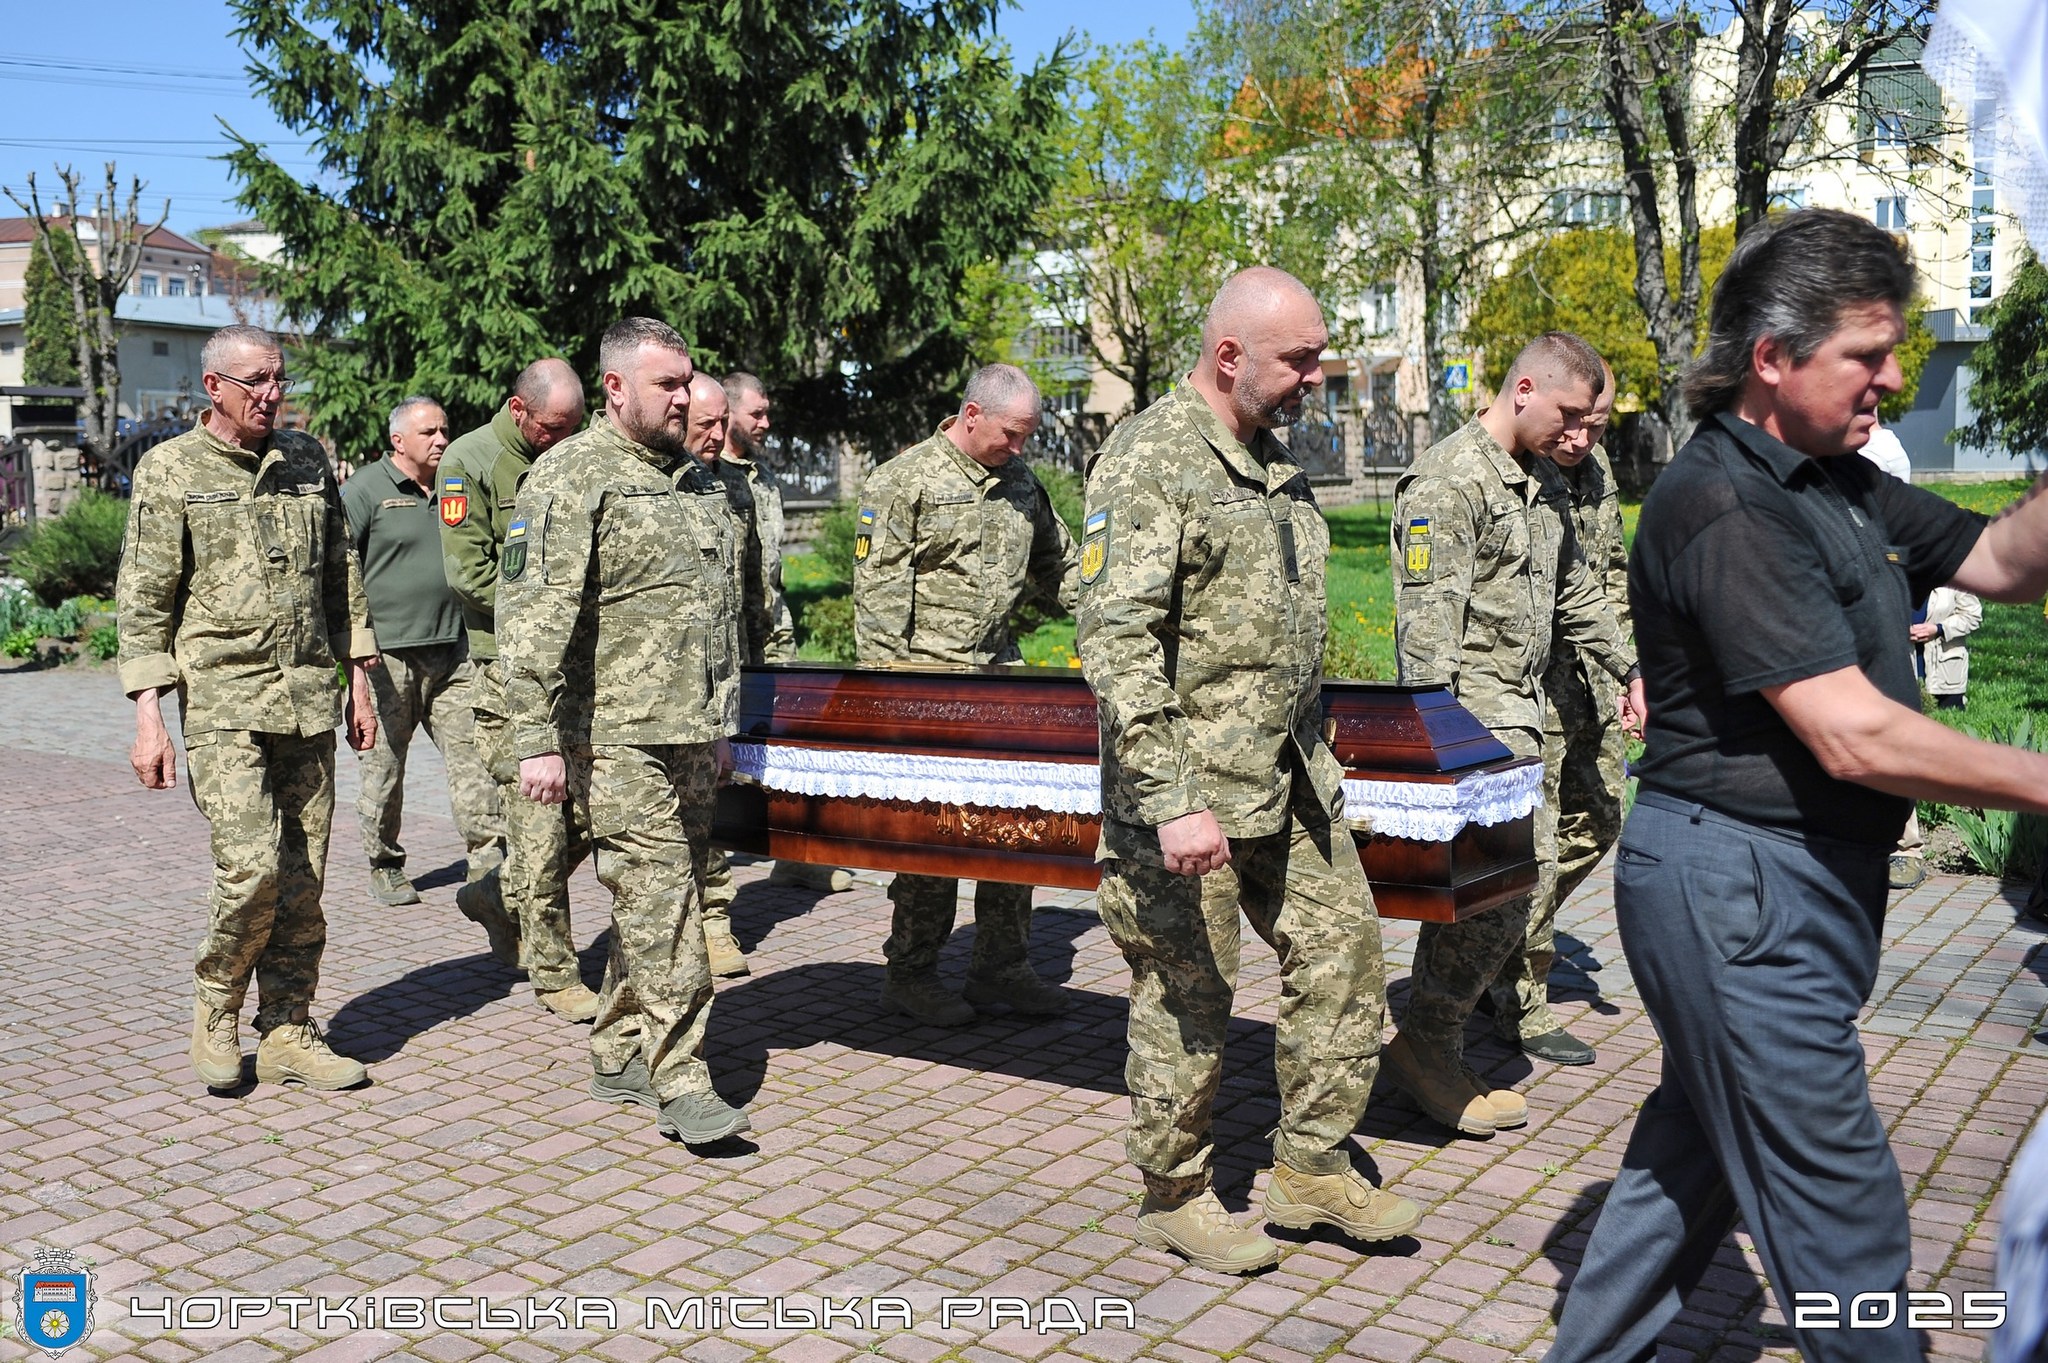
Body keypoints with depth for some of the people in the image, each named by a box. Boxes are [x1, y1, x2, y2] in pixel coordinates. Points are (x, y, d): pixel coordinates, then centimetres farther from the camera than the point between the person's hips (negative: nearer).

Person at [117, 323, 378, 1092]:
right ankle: (215, 1009, 10)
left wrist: (360, 686, 13)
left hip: (309, 698, 4)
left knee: (302, 878, 4)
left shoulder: (309, 462, 12)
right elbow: (143, 599, -1)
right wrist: (148, 717, -8)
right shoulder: (170, 469, 1)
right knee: (252, 864, -14)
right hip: (222, 699, -4)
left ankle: (287, 1032, 16)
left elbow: (343, 577, 17)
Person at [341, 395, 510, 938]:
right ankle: (384, 866, 22)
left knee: (473, 757, -4)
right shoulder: (365, 491, -3)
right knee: (384, 765, 6)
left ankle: (488, 869, -4)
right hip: (389, 654, -4)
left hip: (453, 653, 5)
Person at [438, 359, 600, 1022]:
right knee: (539, 823, -5)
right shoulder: (470, 460, -3)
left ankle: (501, 897, 30)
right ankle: (553, 972, 6)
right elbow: (468, 571, -10)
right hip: (511, 668, -6)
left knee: (589, 811, 5)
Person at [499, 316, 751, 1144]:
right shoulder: (572, 478, -8)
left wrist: (722, 721, 24)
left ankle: (619, 1055, 25)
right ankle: (680, 1084, -4)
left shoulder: (697, 479, 17)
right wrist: (537, 741, -19)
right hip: (621, 738, -8)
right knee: (660, 902, -9)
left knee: (659, 900, 12)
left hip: (692, 736, 8)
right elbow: (532, 618, -15)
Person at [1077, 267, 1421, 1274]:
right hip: (1191, 786, -8)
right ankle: (1175, 1196, 23)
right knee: (1188, 996, 4)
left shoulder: (1273, 462, 14)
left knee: (1343, 949, 12)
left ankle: (1313, 1166, 28)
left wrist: (1315, 757, 22)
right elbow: (1114, 640, -23)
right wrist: (1173, 802, -27)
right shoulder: (1149, 459, -14)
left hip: (1291, 778, 9)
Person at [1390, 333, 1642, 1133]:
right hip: (1471, 714, -10)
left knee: (1534, 868, 11)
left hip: (1522, 714, 10)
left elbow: (1575, 593, 29)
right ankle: (1425, 1043, 1)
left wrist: (1630, 670, 29)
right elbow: (1428, 619, -19)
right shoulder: (1448, 481, -13)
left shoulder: (1545, 485, 17)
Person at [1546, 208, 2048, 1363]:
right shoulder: (1726, 504, -20)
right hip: (1738, 888, -10)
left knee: (1698, 1152, 20)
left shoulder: (1843, 482, 11)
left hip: (1805, 881, 10)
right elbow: (1853, 737, -23)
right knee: (1840, 1213, 1)